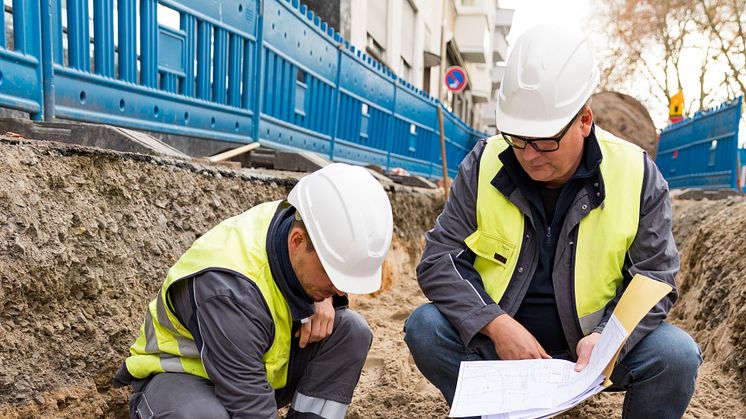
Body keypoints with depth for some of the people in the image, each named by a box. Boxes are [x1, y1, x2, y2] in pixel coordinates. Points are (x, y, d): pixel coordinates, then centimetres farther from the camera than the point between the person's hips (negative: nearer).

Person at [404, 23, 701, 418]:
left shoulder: (637, 175, -9)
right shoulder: (484, 164, -10)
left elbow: (654, 277, -5)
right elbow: (439, 259, -10)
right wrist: (495, 324, -25)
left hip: (589, 346, 0)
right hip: (497, 340, 1)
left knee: (676, 353, -25)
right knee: (425, 327, -24)